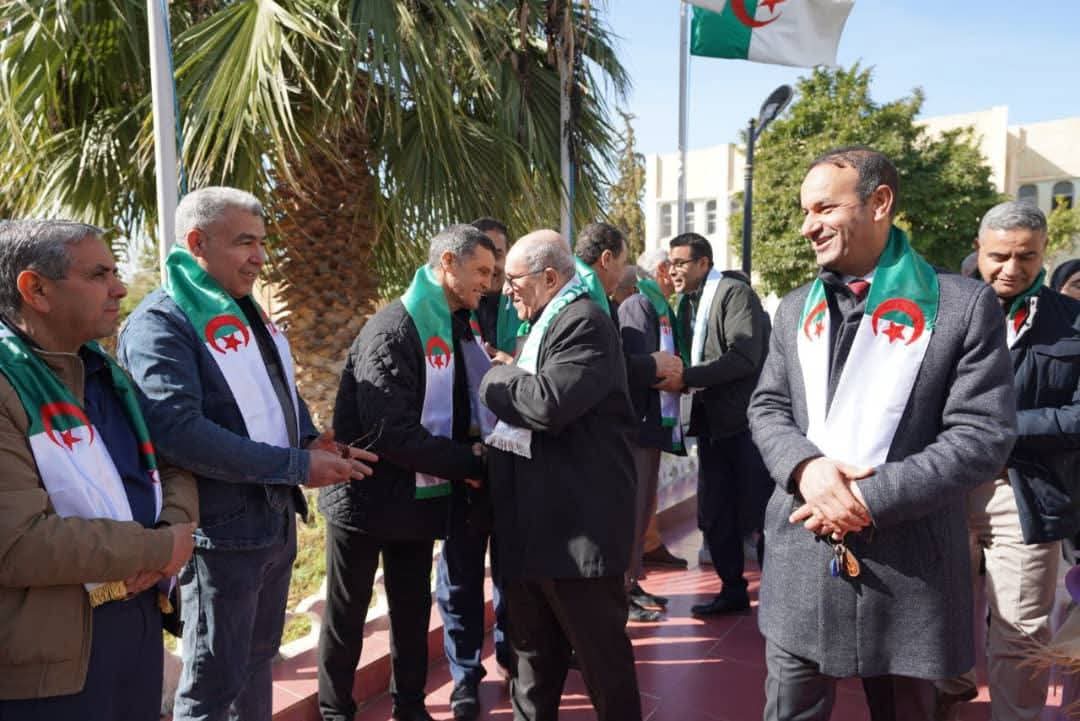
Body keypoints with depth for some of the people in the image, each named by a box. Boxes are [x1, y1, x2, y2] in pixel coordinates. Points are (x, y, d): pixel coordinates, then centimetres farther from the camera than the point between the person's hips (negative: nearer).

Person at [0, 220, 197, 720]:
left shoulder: (107, 374, 10)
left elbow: (173, 463, 13)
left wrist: (177, 526, -8)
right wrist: (163, 548, -16)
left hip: (140, 616, 8)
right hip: (52, 654, -7)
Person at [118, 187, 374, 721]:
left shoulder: (250, 316, 11)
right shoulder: (162, 322, -16)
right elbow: (179, 432, -28)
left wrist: (311, 442, -1)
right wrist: (298, 466, -24)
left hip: (277, 521, 8)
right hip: (221, 531, -8)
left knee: (257, 660, 22)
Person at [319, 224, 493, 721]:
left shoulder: (455, 330, 5)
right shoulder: (392, 331, -20)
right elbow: (391, 434, -26)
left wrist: (475, 438, -9)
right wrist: (469, 465, -20)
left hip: (420, 496, 7)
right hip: (367, 495, -7)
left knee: (413, 610, 17)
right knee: (347, 614, 11)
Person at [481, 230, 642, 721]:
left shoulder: (583, 322, -15)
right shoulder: (544, 324, 16)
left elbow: (549, 403, -27)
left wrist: (495, 377, -12)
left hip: (579, 520, -9)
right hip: (533, 518, 10)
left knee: (599, 648, 7)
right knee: (533, 643, 21)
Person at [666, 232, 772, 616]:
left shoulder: (735, 292, -11)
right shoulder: (690, 301, 12)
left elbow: (745, 357, -22)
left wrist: (686, 377, -24)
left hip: (746, 420, -8)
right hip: (712, 422, 8)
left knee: (760, 511, 1)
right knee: (714, 515, 12)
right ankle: (732, 589, 26)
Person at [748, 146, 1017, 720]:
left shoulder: (965, 304, -7)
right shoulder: (796, 309, 9)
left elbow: (983, 435, -11)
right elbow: (766, 409, 8)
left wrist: (871, 497, -19)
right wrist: (805, 466, -13)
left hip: (907, 568, -3)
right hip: (801, 561, 4)